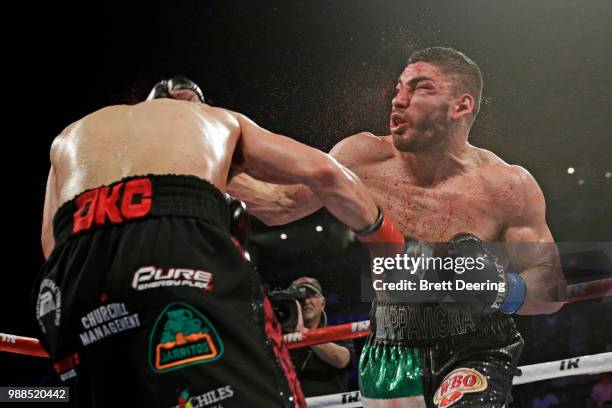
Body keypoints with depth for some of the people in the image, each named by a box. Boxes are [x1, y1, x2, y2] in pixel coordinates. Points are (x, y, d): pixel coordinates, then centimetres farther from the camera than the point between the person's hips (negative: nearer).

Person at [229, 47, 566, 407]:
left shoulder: (508, 186, -12)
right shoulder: (364, 158, -8)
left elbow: (552, 287, -8)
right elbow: (280, 206, 3)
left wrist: (503, 290, -28)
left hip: (475, 353, -2)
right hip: (391, 351, 3)